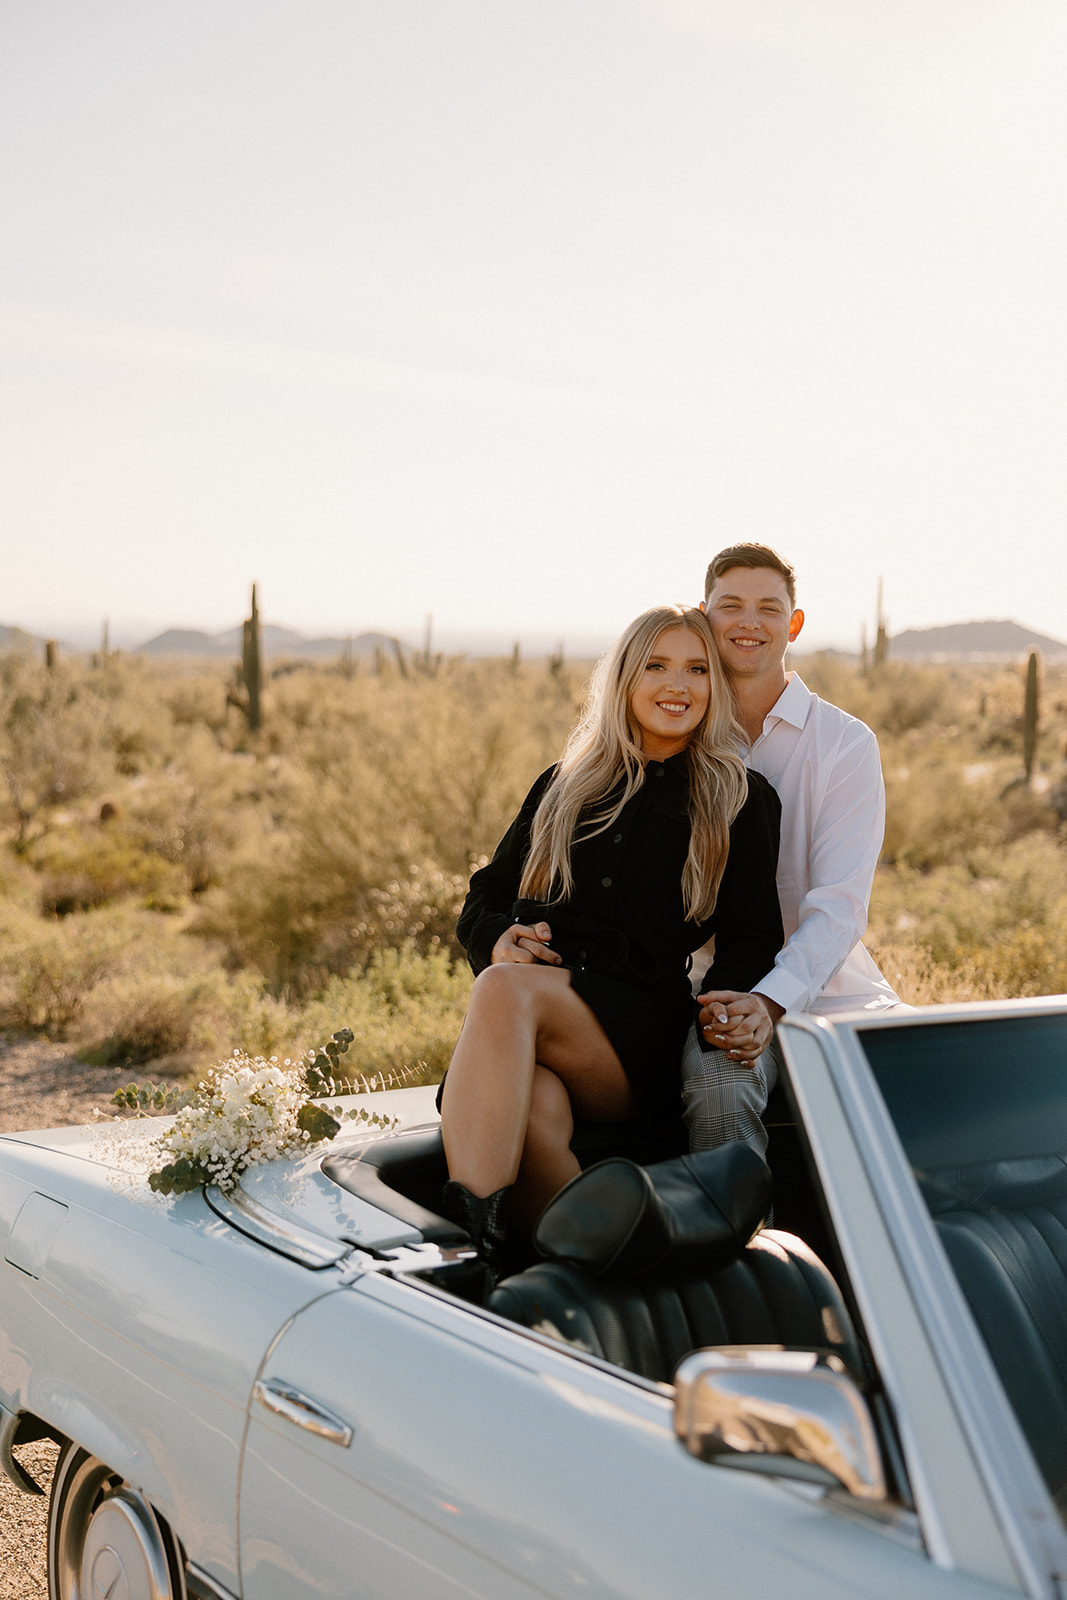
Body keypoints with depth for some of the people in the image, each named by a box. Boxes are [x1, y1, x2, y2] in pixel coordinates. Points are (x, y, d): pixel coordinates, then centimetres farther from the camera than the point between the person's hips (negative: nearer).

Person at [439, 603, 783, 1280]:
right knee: (534, 1116, -36)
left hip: (637, 1031, -2)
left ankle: (468, 1239, -45)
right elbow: (483, 900, 24)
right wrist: (499, 939, -1)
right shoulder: (564, 787, 22)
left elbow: (752, 939, 8)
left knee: (505, 990, -35)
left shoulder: (742, 803, 13)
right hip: (527, 1033, 3)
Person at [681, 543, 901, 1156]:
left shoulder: (846, 742, 2)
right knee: (716, 1081, -33)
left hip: (830, 989, 0)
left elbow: (840, 904, -8)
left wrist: (771, 1002, -25)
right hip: (718, 991, 0)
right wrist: (707, 1003, -15)